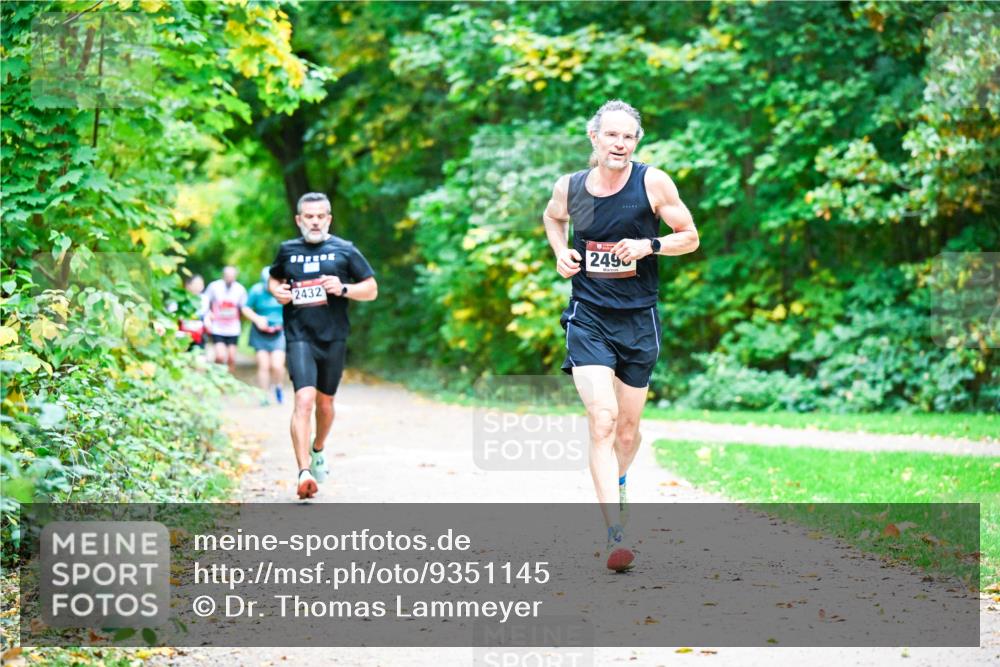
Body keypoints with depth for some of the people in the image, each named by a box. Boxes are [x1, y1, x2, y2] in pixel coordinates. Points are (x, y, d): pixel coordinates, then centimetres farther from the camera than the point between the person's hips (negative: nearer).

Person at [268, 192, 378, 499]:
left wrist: (343, 289, -13)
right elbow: (273, 279, 26)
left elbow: (372, 290, 5)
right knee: (304, 398, -19)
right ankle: (304, 471, -25)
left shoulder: (344, 250, 4)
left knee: (325, 401, 14)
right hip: (299, 336, -1)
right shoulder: (287, 250, 8)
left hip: (333, 337, 1)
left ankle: (318, 450, 44)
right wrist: (277, 291, 3)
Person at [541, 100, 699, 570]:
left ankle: (617, 481, 47)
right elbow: (552, 217, 23)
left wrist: (650, 245, -16)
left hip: (638, 320, 1)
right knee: (602, 420, -18)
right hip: (588, 319, -1)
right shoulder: (569, 187, -1)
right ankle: (616, 535, -20)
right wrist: (559, 252, 4)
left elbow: (690, 237, 2)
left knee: (628, 430, 13)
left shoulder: (653, 182, -7)